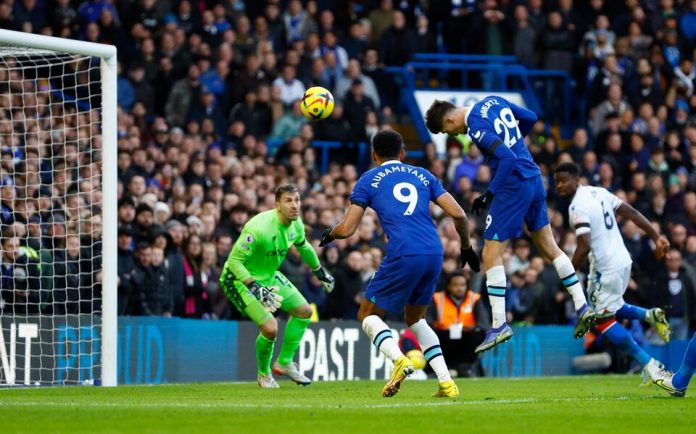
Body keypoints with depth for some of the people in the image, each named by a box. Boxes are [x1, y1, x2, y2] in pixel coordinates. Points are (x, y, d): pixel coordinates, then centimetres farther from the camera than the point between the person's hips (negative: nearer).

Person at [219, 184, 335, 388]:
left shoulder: (296, 225, -8)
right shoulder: (259, 228, -34)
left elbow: (303, 246, 16)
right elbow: (234, 261, -31)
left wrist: (320, 272, 26)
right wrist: (255, 288, -39)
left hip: (269, 275, 9)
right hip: (240, 279, -9)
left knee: (304, 311, 10)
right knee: (270, 327, -20)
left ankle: (284, 362, 27)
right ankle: (263, 375, 8)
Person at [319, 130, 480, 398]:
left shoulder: (368, 180, 12)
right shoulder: (422, 176, 22)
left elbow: (347, 229, 7)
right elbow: (458, 214, 13)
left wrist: (329, 235, 30)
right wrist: (466, 248, 28)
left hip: (403, 255, -5)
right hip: (434, 254, 5)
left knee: (368, 314, 12)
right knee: (415, 318, 25)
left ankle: (398, 359, -17)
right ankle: (446, 382, 10)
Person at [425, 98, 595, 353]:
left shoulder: (477, 128, -18)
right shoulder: (492, 101, 7)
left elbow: (508, 158, -26)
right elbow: (530, 118, 18)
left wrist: (490, 194, -21)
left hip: (513, 186, -9)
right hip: (535, 181, 9)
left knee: (491, 255, -3)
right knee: (549, 247, 18)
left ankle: (499, 325, -4)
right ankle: (582, 308, 17)